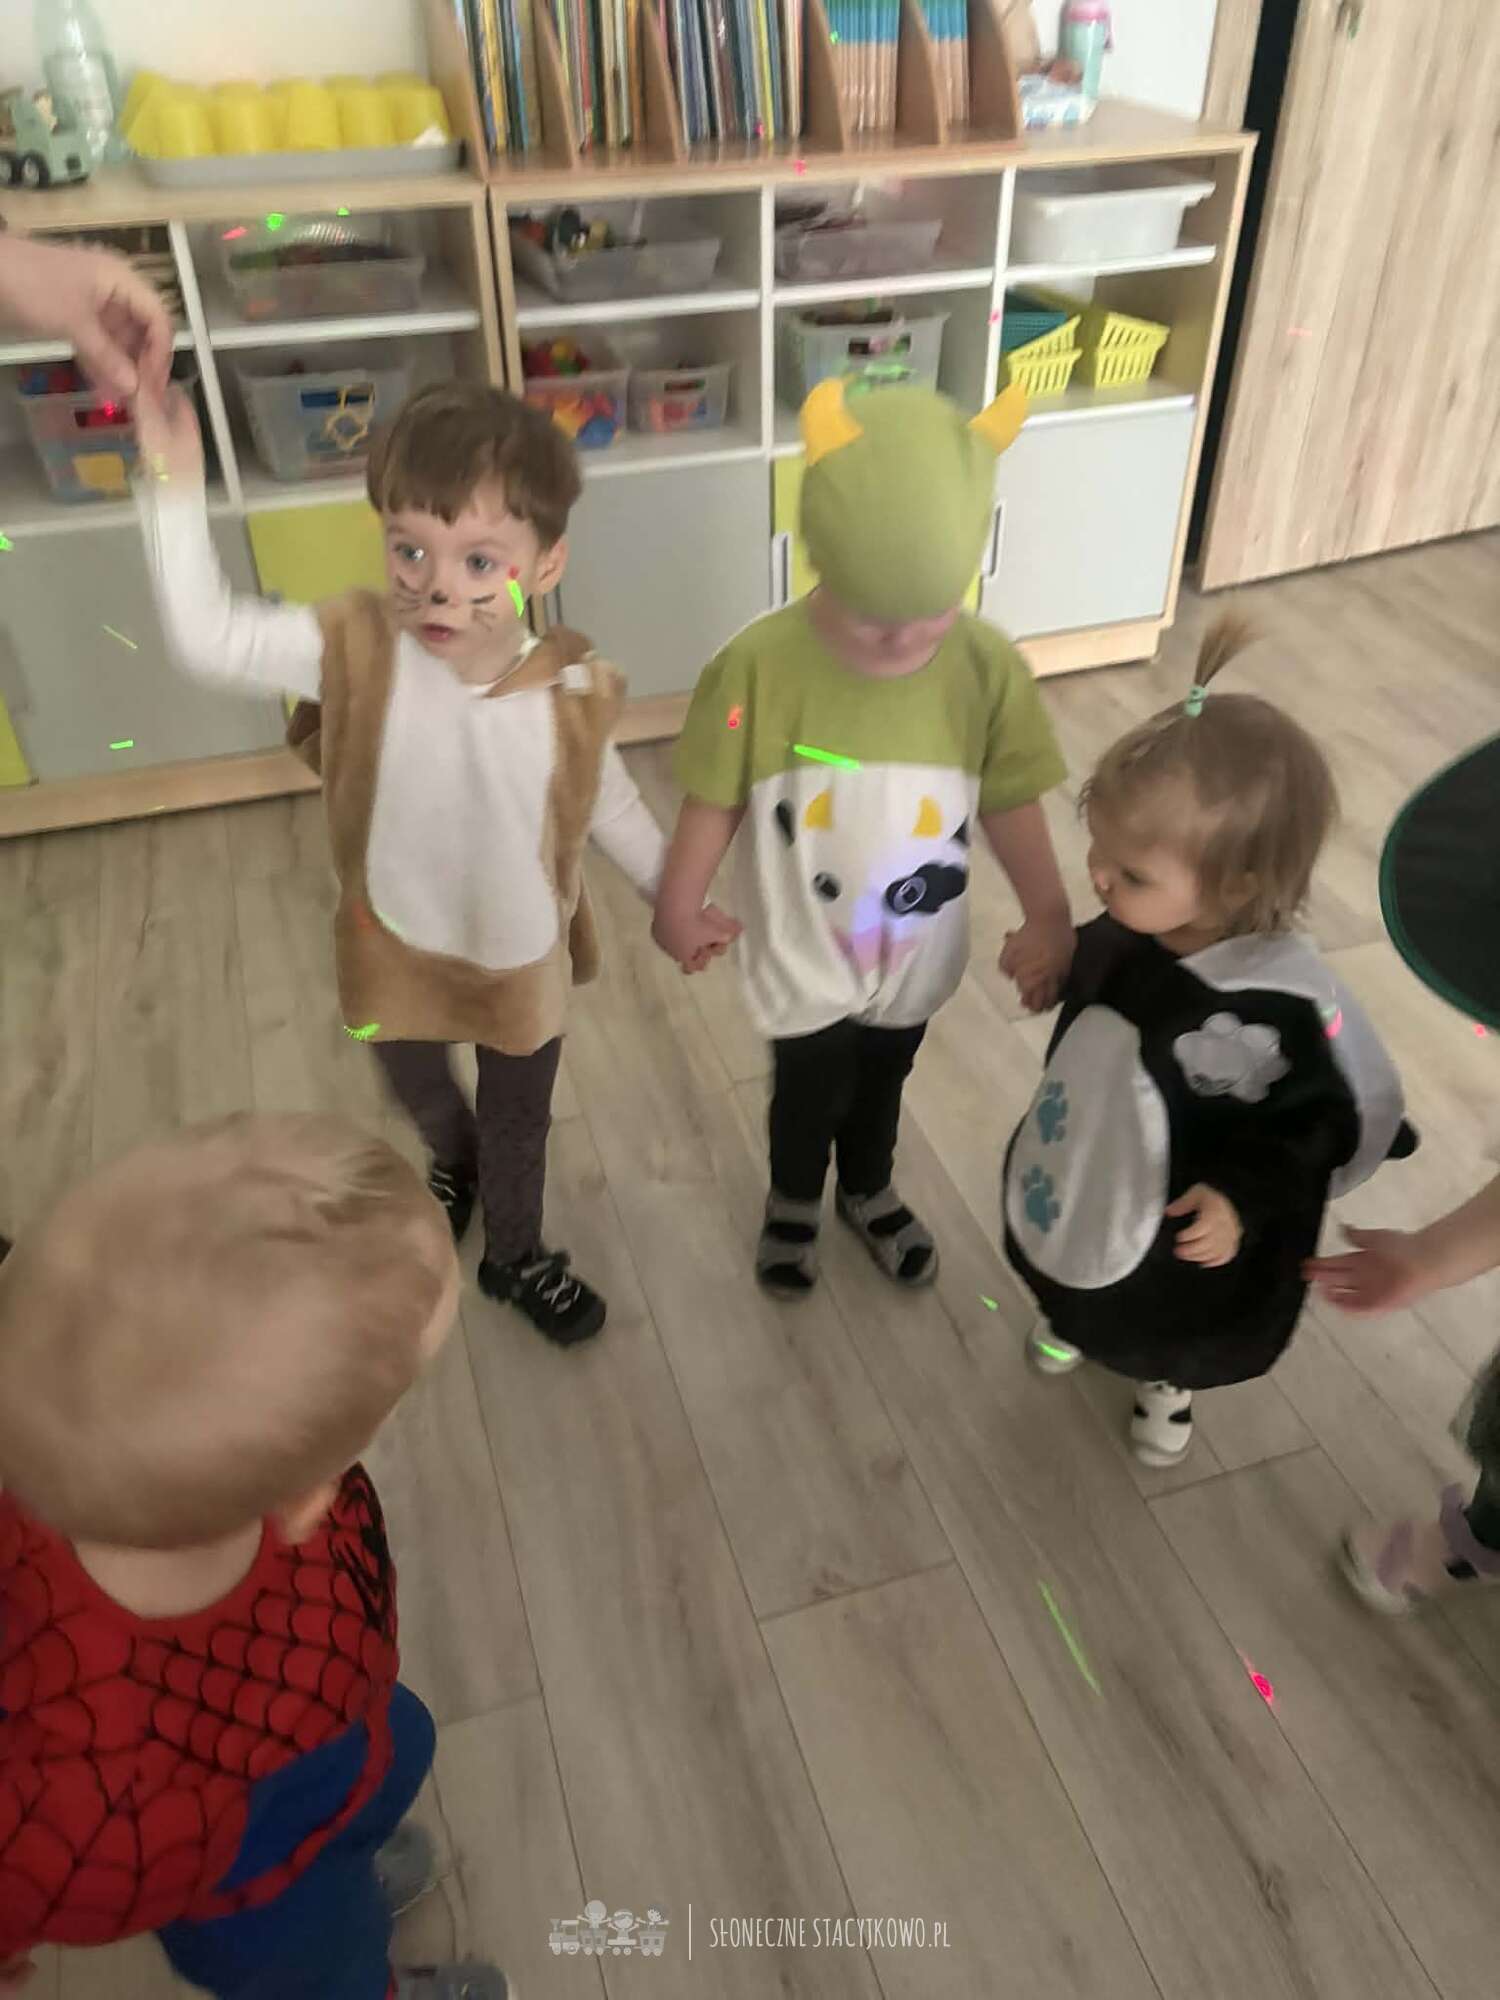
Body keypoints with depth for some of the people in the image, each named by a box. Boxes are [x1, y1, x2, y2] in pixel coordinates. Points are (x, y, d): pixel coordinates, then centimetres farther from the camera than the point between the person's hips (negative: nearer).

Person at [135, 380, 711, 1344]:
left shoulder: (571, 696, -22)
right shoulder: (359, 649, -22)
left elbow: (611, 807, -6)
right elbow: (209, 637, -18)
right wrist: (176, 487, -26)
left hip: (523, 958, -1)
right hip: (398, 946, 1)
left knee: (518, 1129, 22)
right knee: (421, 1098, 29)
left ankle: (518, 1254, 51)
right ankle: (453, 1161, 66)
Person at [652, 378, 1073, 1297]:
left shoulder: (988, 666, -19)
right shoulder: (760, 664, -25)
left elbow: (1011, 801, -8)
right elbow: (717, 798, -13)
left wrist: (1049, 917, -7)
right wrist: (680, 906, -3)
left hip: (916, 949, 2)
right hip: (805, 949, -2)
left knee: (881, 1084, 27)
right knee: (812, 1091, 20)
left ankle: (870, 1193, 58)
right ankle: (794, 1203, 53)